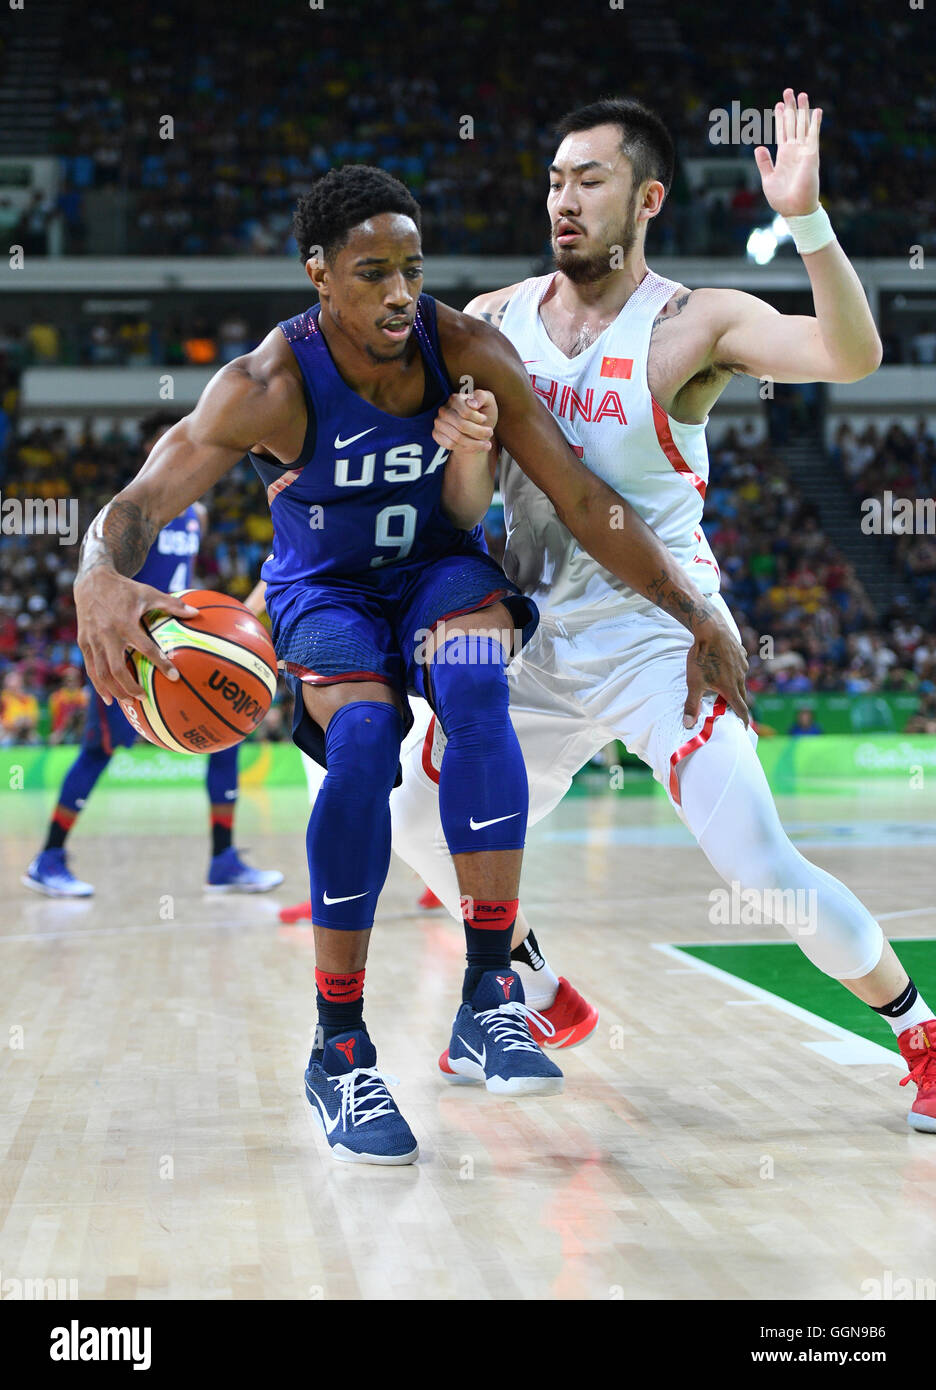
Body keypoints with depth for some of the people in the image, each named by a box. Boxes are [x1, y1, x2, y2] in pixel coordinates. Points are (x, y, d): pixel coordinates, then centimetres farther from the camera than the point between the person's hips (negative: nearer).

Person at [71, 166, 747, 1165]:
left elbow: (583, 501, -11)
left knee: (474, 681, -33)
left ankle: (488, 998, -30)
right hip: (323, 590, -2)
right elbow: (135, 506, -33)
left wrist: (696, 614, -14)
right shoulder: (269, 387, -24)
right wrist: (100, 577, -58)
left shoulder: (469, 353, -17)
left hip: (441, 568, 2)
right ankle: (338, 1054, -19)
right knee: (362, 738, -31)